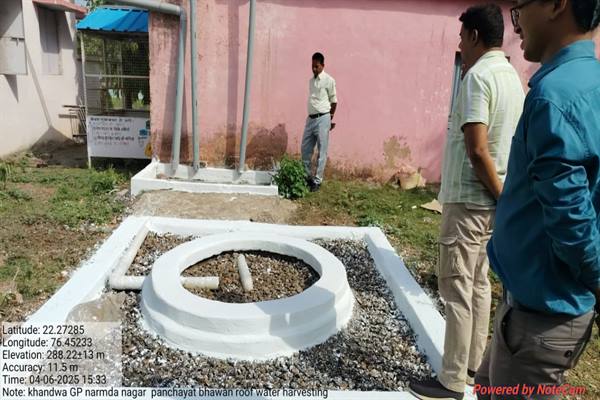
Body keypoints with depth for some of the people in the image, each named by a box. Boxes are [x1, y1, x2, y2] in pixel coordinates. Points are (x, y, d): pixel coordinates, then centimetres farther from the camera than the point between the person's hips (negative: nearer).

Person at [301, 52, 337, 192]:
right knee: (305, 150, 8)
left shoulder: (329, 80, -5)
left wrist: (330, 118, 5)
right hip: (310, 118, 7)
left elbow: (333, 100, 0)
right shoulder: (311, 80, 16)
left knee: (322, 152, -2)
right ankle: (307, 177, 21)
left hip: (322, 119, -7)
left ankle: (317, 181, 3)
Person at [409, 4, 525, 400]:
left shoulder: (478, 76, -16)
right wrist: (505, 199, 18)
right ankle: (474, 364, 31)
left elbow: (477, 150, -23)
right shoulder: (513, 77, 13)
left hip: (469, 200, -9)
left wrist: (502, 197, -13)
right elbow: (505, 144, 15)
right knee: (479, 284, 17)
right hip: (491, 200, 9)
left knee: (457, 290, -1)